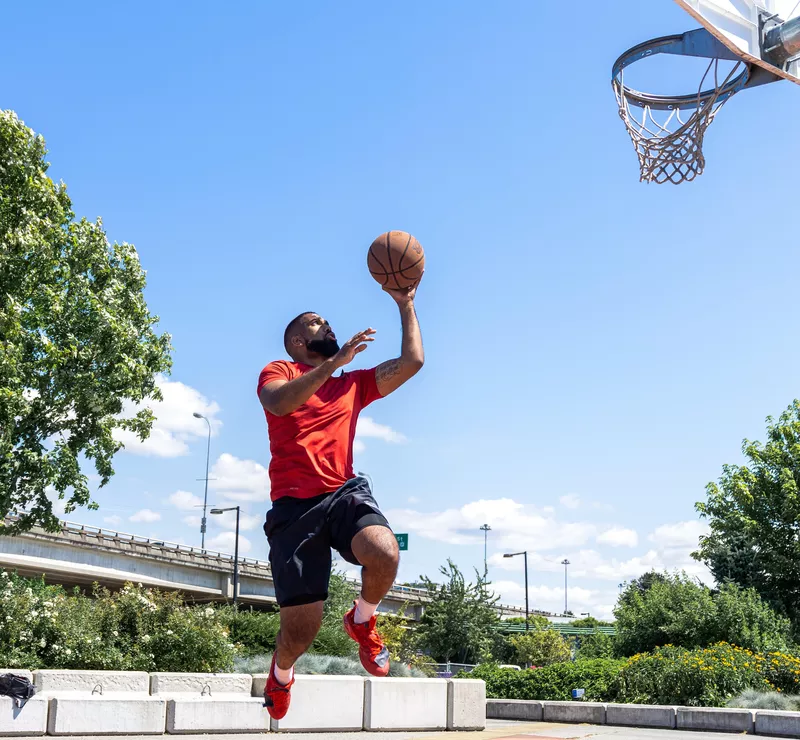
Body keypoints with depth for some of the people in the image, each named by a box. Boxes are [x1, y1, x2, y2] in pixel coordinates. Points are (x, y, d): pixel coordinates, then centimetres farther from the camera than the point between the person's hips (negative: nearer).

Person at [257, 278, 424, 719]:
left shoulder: (353, 384, 21)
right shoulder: (278, 372, 8)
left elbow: (411, 362, 15)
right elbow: (279, 403, -15)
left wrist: (405, 305, 18)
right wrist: (335, 361, -20)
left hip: (344, 493, 3)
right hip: (294, 505, -3)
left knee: (385, 553, -32)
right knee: (301, 628, -4)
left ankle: (362, 621, 2)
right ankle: (282, 672, 34)